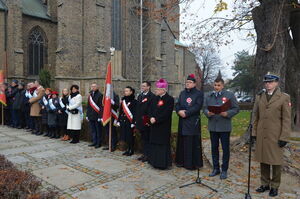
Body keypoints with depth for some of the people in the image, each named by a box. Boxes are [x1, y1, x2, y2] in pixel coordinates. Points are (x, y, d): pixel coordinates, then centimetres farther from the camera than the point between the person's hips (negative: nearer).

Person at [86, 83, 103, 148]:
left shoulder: (100, 95, -8)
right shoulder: (90, 95, 13)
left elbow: (101, 106, -12)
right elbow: (88, 106, 18)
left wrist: (100, 116, -16)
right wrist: (87, 115, 14)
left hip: (97, 116, -7)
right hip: (91, 116, 7)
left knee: (98, 130, 2)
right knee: (92, 130, 12)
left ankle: (99, 143, 11)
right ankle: (94, 142, 23)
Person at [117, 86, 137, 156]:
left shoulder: (134, 101, -7)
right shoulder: (123, 100, 12)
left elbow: (135, 112, -12)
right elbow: (121, 111, 15)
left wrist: (133, 122, -17)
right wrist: (119, 121, 13)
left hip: (130, 122, -6)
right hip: (123, 121, 6)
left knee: (130, 136, 1)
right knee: (125, 136, 11)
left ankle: (131, 150, 15)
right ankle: (128, 149, 24)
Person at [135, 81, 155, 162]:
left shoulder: (152, 96, -11)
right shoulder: (139, 96, 15)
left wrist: (148, 120, -19)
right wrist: (137, 120, 14)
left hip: (147, 122, -8)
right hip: (141, 121, 8)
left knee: (147, 139, 0)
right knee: (143, 138, 15)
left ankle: (148, 155, 11)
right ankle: (144, 154, 25)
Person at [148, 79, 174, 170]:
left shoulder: (169, 99, -11)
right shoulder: (155, 98, 11)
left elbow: (166, 113, -18)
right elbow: (151, 109, 11)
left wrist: (156, 119, -18)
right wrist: (151, 118, -8)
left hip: (163, 126, -7)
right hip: (155, 126, 7)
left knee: (162, 144, 0)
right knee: (154, 143, 13)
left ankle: (162, 163, 12)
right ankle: (155, 161, 25)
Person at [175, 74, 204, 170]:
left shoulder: (199, 93, -2)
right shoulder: (182, 93, 15)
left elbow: (198, 106, -12)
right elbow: (177, 104, 10)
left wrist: (186, 113, -17)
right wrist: (179, 111, -11)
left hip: (193, 121, -5)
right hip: (182, 121, 5)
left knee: (193, 142, -1)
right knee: (182, 141, 9)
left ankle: (193, 163, 10)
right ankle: (182, 161, 21)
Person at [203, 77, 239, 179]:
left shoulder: (230, 95, -2)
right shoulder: (209, 96, 9)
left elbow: (236, 108, -3)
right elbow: (204, 108, 9)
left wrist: (227, 114, -20)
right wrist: (207, 113, -13)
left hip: (224, 127, -3)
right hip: (212, 126, 4)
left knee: (225, 149, 5)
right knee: (214, 148, 12)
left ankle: (224, 170, 20)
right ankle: (216, 168, 26)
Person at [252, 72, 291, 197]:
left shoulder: (284, 98, -4)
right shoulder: (259, 97, 8)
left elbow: (287, 120, -6)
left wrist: (284, 138, -10)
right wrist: (254, 132, 7)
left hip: (276, 136, -3)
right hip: (262, 135, 4)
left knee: (276, 161, 7)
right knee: (263, 160, 11)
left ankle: (275, 186, 23)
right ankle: (265, 184, 26)